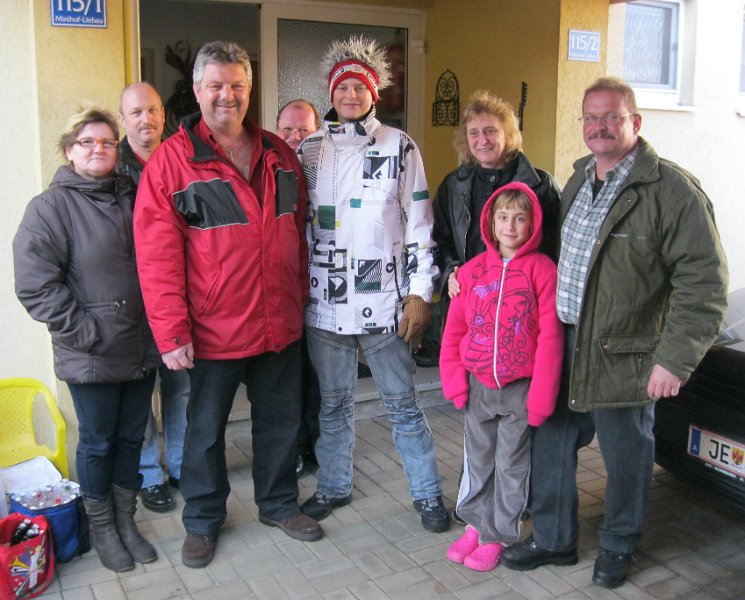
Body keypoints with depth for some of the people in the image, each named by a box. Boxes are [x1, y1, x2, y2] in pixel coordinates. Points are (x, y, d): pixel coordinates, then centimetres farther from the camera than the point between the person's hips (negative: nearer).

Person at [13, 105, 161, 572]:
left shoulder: (133, 198, 9)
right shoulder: (51, 206, -8)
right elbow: (36, 285, -14)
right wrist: (87, 333, -16)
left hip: (142, 349, 5)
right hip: (92, 357, -5)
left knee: (132, 437, 15)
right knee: (98, 442, 9)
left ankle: (126, 522, 31)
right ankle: (102, 529, 28)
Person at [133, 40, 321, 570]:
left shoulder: (278, 154, 6)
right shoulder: (171, 160, -9)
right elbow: (157, 254, -13)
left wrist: (301, 296, 11)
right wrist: (172, 332, -16)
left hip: (280, 324, 4)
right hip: (214, 329, -4)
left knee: (281, 420, 18)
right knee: (206, 430, 13)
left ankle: (280, 504, 40)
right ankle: (203, 521, 34)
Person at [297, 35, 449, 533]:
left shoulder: (399, 147, -1)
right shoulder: (309, 150, 8)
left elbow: (419, 224, -2)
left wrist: (420, 294, -6)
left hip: (384, 301, -2)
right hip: (324, 301, 3)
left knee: (403, 403, 8)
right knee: (333, 402, 15)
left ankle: (428, 493, 24)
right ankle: (334, 486, 33)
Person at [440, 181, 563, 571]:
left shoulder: (542, 269, -10)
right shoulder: (473, 270, 0)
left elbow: (550, 337, -12)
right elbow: (454, 330, 4)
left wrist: (541, 395, -14)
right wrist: (454, 380, -2)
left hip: (519, 388, -3)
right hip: (477, 386, 3)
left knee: (511, 466, 11)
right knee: (477, 461, 17)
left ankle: (498, 535, 27)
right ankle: (476, 524, 35)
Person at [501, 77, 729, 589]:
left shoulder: (672, 190, -14)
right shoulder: (579, 179, 11)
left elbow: (704, 282, -17)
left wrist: (675, 358, -20)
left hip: (622, 358, -6)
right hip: (560, 347, 7)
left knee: (626, 458, 12)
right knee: (551, 446, 16)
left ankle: (618, 547, 36)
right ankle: (554, 539, 36)